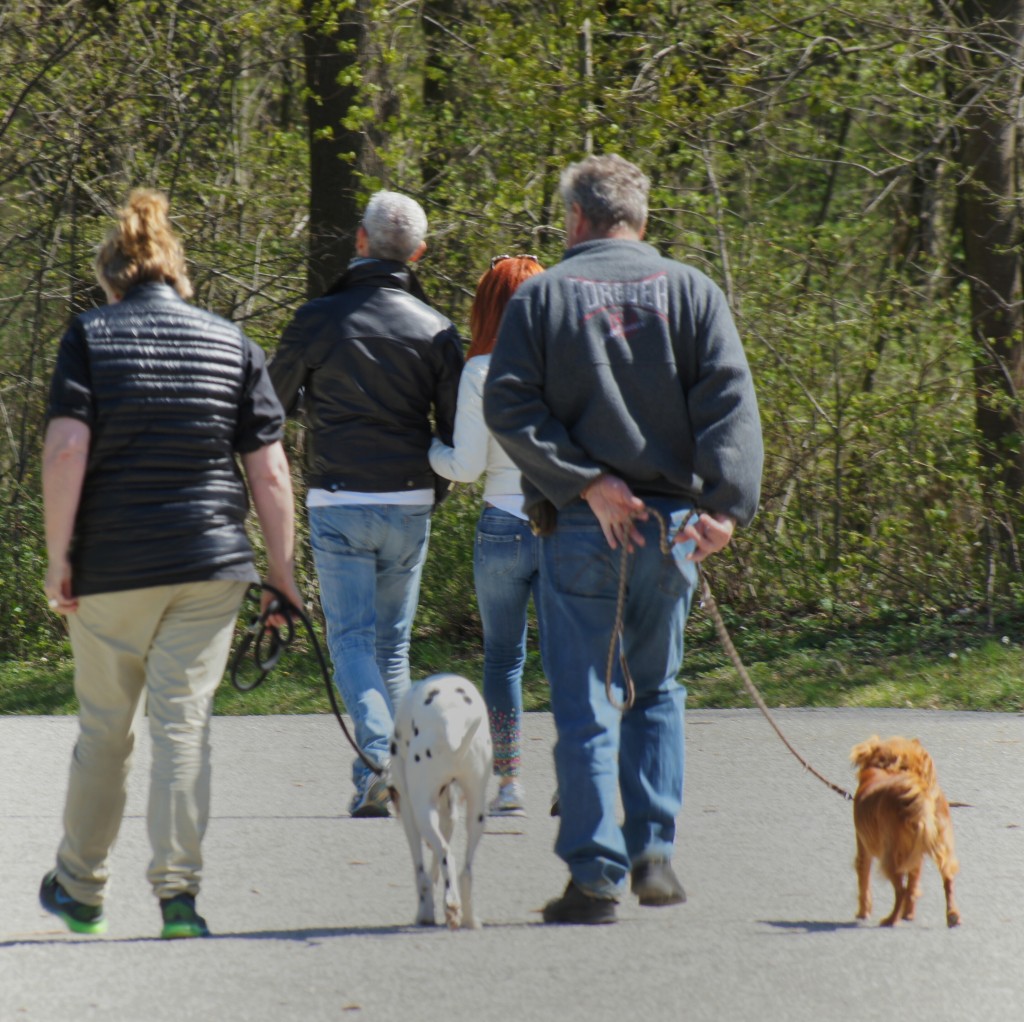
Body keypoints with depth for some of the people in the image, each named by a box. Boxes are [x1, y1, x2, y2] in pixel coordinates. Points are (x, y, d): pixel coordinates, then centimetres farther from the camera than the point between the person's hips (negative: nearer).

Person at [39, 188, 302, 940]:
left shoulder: (91, 336, -1)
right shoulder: (233, 344, 6)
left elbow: (66, 449, -11)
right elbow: (269, 470, 3)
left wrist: (59, 556, -6)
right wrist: (282, 566, 8)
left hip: (111, 567, -1)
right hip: (211, 565, 1)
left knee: (104, 731, 12)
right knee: (186, 723, 1)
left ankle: (80, 889, 26)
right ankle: (179, 892, -8)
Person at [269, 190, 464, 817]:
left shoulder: (318, 319, -5)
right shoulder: (436, 330, 0)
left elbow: (275, 403, 7)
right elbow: (457, 429, 1)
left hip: (338, 503, -2)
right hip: (409, 505, 2)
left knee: (352, 637, 0)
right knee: (393, 642, 14)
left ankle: (376, 757, -21)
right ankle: (396, 774, 16)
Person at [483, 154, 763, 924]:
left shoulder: (542, 296, 2)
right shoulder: (691, 291, 5)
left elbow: (507, 406, -9)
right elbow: (730, 401, -6)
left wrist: (585, 481, -10)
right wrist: (727, 504, -13)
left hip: (578, 527, -2)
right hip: (671, 520, 2)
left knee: (584, 705, 2)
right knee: (657, 692, 18)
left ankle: (595, 874, -2)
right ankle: (654, 852, 9)